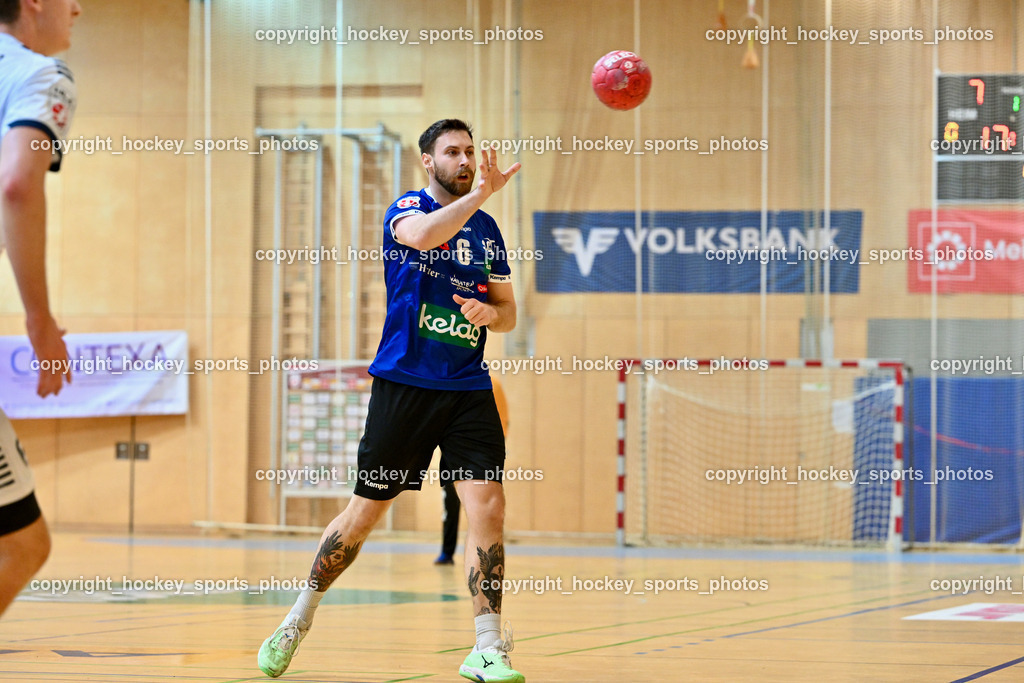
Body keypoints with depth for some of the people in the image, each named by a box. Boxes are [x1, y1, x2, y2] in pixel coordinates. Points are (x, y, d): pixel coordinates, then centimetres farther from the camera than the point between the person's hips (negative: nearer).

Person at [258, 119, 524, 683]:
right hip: (404, 383, -4)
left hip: (468, 390, 4)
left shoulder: (486, 229, 13)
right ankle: (299, 618, 24)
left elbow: (508, 313, 18)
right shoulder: (407, 208, -2)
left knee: (488, 506, -11)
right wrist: (479, 194, -32)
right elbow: (421, 235, -27)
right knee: (365, 512, 3)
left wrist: (491, 312, -4)